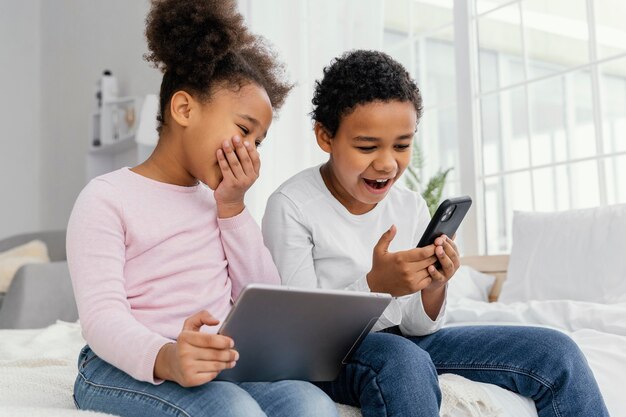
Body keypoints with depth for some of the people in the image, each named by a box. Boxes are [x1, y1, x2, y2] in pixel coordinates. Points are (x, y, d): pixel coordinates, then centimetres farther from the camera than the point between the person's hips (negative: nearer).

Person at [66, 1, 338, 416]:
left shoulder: (221, 200, 19)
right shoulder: (108, 197, -2)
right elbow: (103, 318, -14)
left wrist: (233, 208, 5)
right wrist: (165, 359, -36)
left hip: (224, 368, 5)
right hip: (126, 370, -5)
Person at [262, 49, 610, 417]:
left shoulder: (412, 207, 2)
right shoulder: (292, 206, -14)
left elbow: (417, 328, 4)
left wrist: (434, 287, -19)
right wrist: (374, 286, -31)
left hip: (405, 342, 6)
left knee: (556, 352, -4)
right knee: (402, 360, -42)